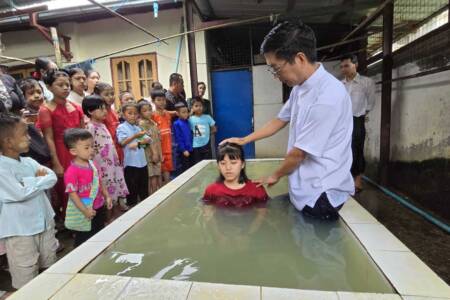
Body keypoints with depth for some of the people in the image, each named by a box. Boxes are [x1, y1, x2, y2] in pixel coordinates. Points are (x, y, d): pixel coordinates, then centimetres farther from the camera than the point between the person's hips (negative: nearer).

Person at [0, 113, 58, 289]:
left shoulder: (29, 162, 4)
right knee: (25, 284, 7)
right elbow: (20, 193, -26)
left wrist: (31, 182, -16)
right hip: (20, 232, -7)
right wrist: (39, 181, -10)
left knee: (51, 270, 24)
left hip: (45, 224, 7)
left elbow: (52, 177, -2)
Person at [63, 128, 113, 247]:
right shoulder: (72, 171, -23)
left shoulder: (93, 164, 0)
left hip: (99, 208, 8)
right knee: (83, 241, 13)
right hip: (83, 212, -7)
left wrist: (107, 197, 6)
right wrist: (85, 210, -21)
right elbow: (72, 194, -21)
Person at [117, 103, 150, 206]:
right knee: (132, 189, 5)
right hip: (130, 162, -5)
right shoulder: (121, 127, -3)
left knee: (144, 188, 16)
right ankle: (132, 205, 19)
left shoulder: (138, 127, 12)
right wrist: (136, 136, -19)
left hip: (142, 161, 6)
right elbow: (122, 142, -16)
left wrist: (138, 143, -14)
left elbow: (148, 139, 3)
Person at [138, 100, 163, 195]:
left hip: (157, 154, 7)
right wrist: (154, 153, -18)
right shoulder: (141, 123, -9)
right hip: (149, 155, -7)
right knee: (152, 179, -4)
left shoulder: (153, 123, 13)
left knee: (158, 178, 11)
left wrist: (160, 154, 10)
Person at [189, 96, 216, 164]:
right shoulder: (190, 119, -4)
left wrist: (207, 134, 2)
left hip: (206, 145, 1)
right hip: (196, 146, 0)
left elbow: (214, 129, 6)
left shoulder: (207, 117, -2)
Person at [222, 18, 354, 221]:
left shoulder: (327, 96, -27)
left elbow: (299, 153, -20)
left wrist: (275, 176, -2)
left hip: (320, 195, -8)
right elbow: (280, 121, 16)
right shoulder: (300, 88, 3)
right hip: (306, 188, 8)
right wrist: (243, 140, 16)